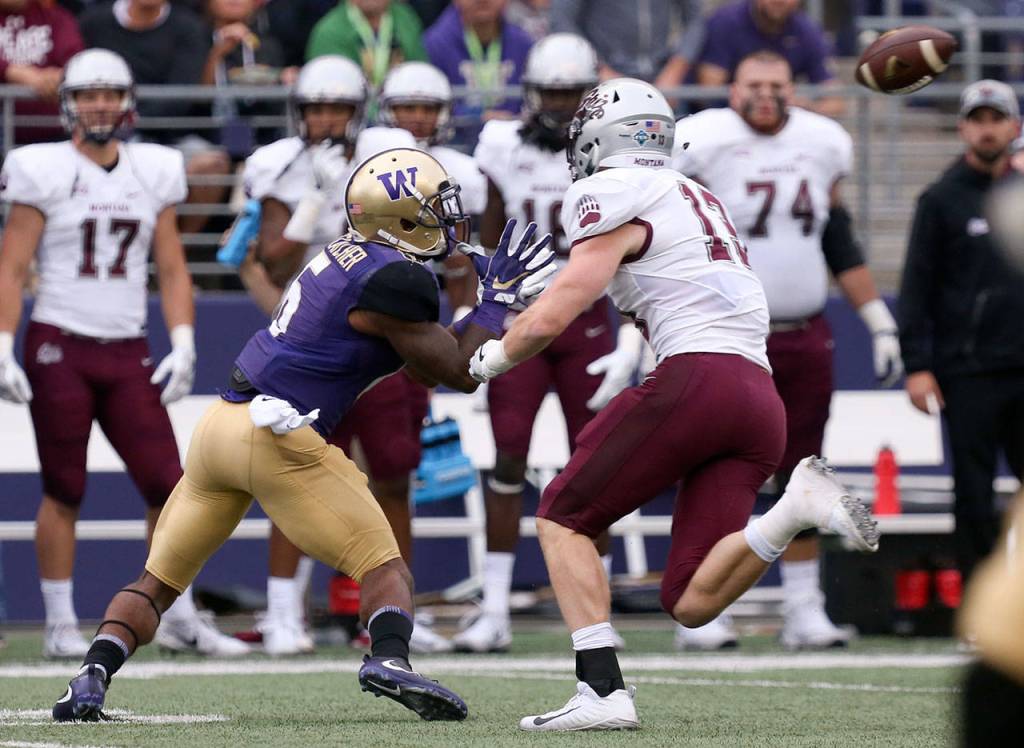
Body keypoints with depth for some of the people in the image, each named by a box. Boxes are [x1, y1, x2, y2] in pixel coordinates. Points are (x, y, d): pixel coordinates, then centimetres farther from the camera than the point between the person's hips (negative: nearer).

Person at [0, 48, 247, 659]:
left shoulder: (154, 172, 10)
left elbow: (172, 270, 12)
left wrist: (183, 345, 1)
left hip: (127, 354, 4)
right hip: (59, 349, -4)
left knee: (167, 483, -2)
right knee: (64, 490, 1)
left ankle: (180, 618, 7)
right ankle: (61, 625, 8)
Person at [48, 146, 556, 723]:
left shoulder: (350, 257, 18)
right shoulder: (394, 279, -9)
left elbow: (428, 367, 27)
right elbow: (460, 374, -3)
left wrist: (493, 299, 22)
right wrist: (498, 296, 8)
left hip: (221, 424, 8)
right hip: (278, 438, -8)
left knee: (158, 581, 15)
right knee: (384, 566, 0)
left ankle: (92, 678, -1)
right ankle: (390, 659, -26)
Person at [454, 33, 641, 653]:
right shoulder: (504, 149, 0)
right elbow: (488, 247, 10)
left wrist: (632, 342, -12)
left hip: (587, 323, -1)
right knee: (508, 459, -8)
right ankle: (495, 613, -5)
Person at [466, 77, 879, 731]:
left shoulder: (615, 197, 1)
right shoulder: (699, 199, 27)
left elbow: (552, 318, -3)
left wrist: (492, 358, 17)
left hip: (697, 380, -7)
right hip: (762, 399, 7)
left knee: (564, 518, 8)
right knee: (692, 603, 3)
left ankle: (603, 690, -7)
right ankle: (793, 510, -20)